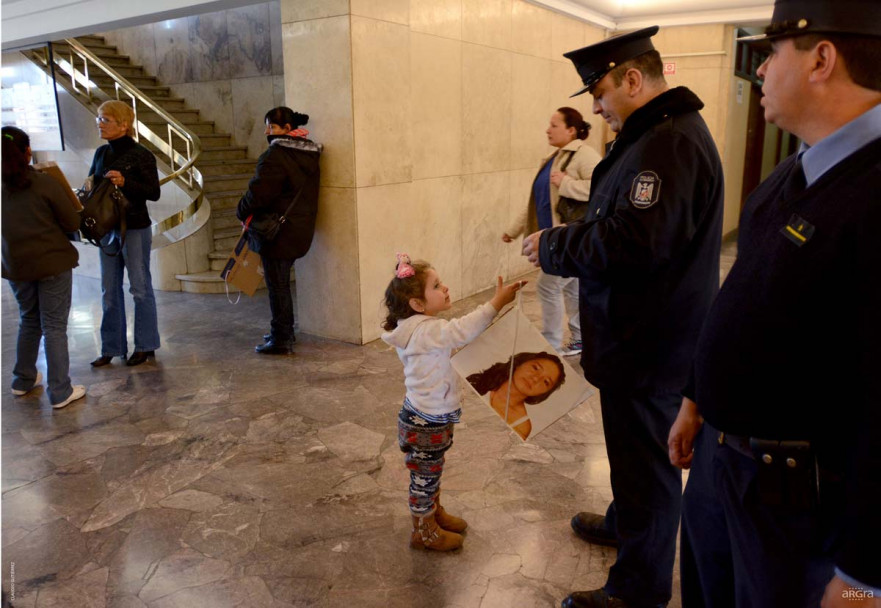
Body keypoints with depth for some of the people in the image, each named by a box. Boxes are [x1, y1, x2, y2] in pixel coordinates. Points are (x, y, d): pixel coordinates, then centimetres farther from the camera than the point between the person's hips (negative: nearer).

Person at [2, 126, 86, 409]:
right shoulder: (45, 184, -14)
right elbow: (73, 224, -8)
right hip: (52, 263, -4)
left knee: (29, 320, 23)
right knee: (54, 326, 2)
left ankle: (23, 380, 34)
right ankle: (60, 392, 5)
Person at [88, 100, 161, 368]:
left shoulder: (141, 155, -10)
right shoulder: (101, 153, 9)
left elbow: (154, 192, -13)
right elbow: (92, 185, 16)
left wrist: (125, 182, -26)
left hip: (135, 229, -6)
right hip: (107, 228, 7)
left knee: (140, 288, 3)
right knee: (110, 291, 9)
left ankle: (145, 345, 14)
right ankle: (111, 348, 18)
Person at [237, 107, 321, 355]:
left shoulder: (275, 155, -17)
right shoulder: (309, 155, 10)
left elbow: (259, 192, -20)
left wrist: (242, 212, -2)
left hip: (278, 231, -9)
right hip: (300, 229, 9)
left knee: (277, 285, 0)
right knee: (281, 283, 20)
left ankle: (281, 340, 7)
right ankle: (285, 331, 30)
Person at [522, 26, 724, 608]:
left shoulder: (669, 143, -22)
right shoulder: (656, 134, 14)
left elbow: (631, 242, -30)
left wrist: (553, 247, -17)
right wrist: (564, 238, 9)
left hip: (650, 343, -11)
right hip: (643, 335, 11)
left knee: (646, 457, 3)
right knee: (634, 445, 26)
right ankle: (624, 522, 48)